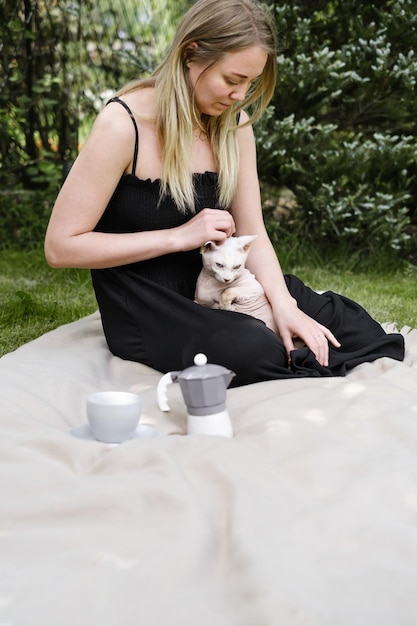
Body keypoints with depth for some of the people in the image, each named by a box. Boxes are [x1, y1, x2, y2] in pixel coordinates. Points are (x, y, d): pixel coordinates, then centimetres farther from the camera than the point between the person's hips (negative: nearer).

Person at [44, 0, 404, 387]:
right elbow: (60, 246, -19)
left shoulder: (234, 123, 1)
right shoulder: (123, 126, -19)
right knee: (257, 352, -32)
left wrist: (284, 305, -17)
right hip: (145, 311, -6)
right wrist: (180, 236, -22)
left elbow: (252, 233, 2)